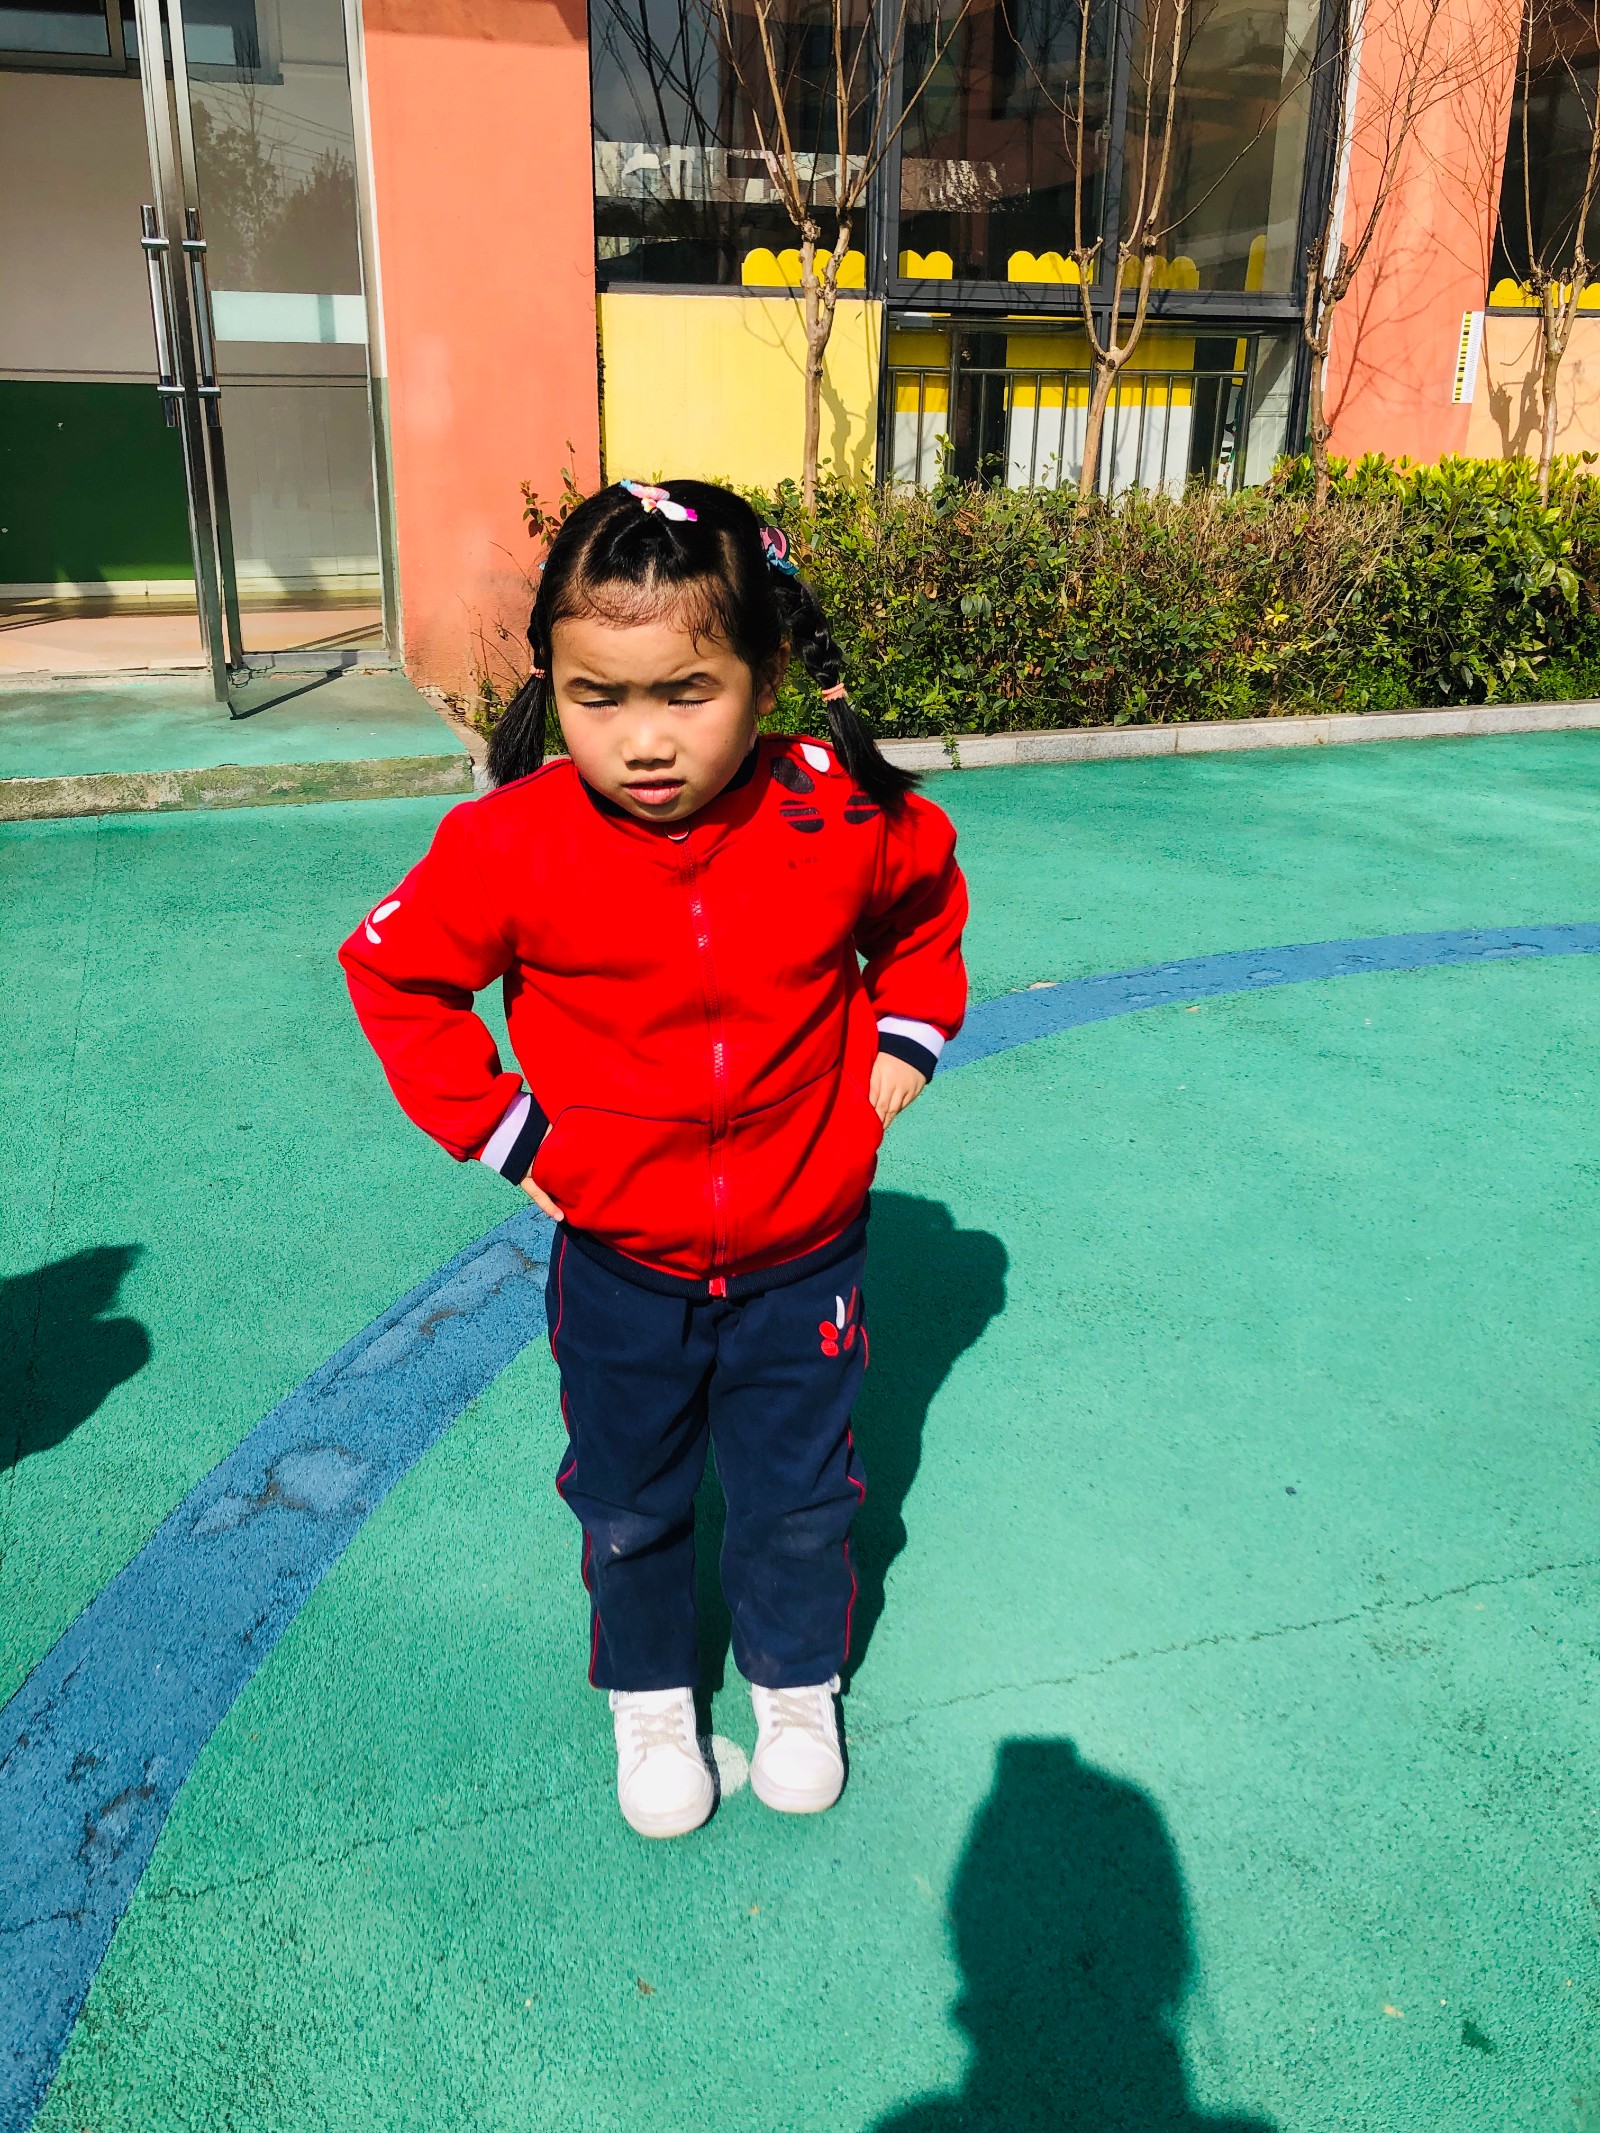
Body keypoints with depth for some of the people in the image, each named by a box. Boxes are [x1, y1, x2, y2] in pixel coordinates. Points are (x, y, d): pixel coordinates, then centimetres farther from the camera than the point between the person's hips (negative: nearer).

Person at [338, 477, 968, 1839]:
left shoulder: (844, 822, -17)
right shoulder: (516, 845, -20)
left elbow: (930, 907, 7)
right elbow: (394, 970, -3)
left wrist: (904, 1040, 0)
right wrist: (497, 1126, -7)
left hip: (802, 1255, 0)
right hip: (621, 1269, 0)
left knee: (800, 1496, 19)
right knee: (630, 1506, 20)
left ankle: (798, 1685, 49)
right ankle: (650, 1698, 48)